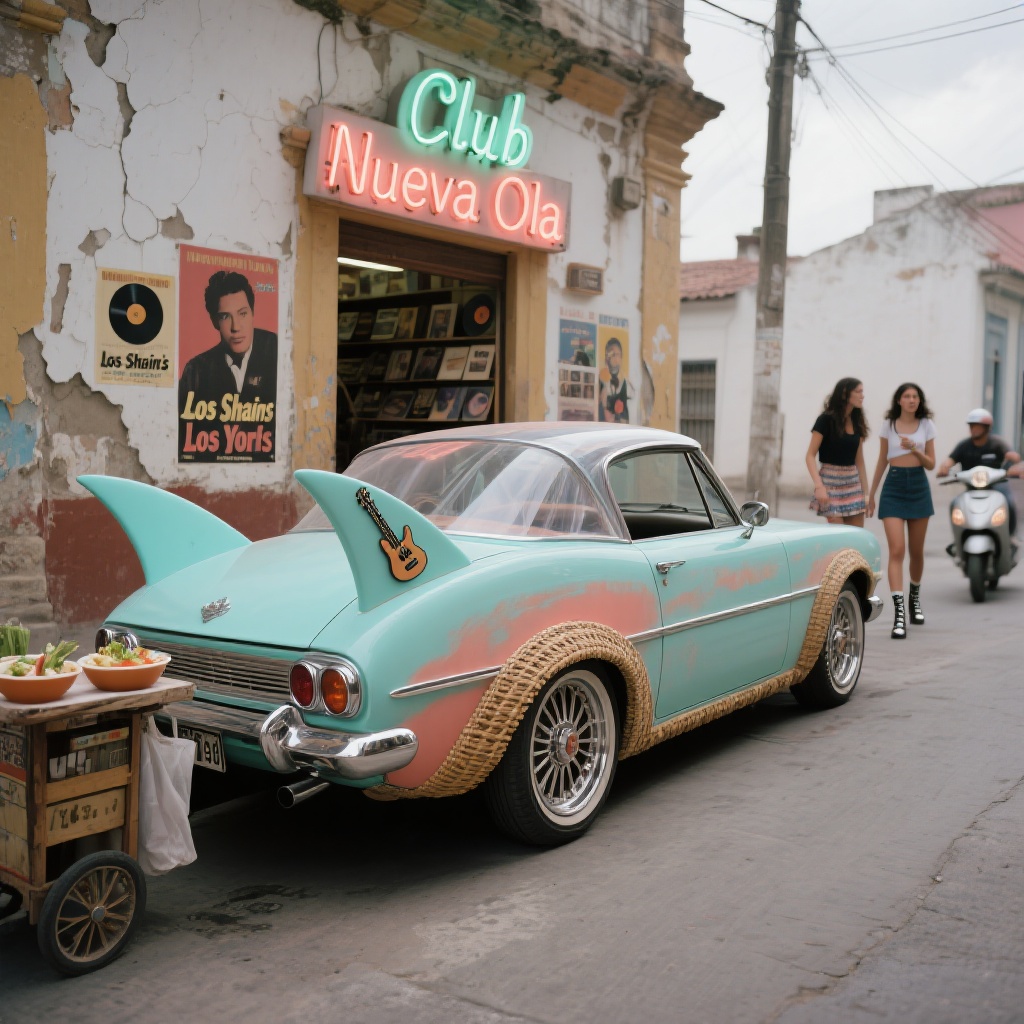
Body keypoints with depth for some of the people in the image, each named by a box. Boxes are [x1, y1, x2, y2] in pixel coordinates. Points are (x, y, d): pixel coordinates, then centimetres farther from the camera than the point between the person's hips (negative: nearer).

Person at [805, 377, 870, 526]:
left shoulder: (857, 422, 11)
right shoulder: (826, 420, -6)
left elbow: (859, 460, 15)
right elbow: (810, 456, -10)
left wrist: (865, 492, 10)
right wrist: (818, 485, -22)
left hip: (853, 482, 6)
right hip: (832, 481, -6)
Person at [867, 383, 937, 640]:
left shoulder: (926, 426, 5)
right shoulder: (888, 426, 5)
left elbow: (931, 464, 4)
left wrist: (915, 449, -15)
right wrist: (871, 494, 14)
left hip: (919, 487, 1)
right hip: (893, 486, -1)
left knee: (916, 551, 11)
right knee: (896, 550, -13)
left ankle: (915, 598, 37)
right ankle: (899, 614, -17)